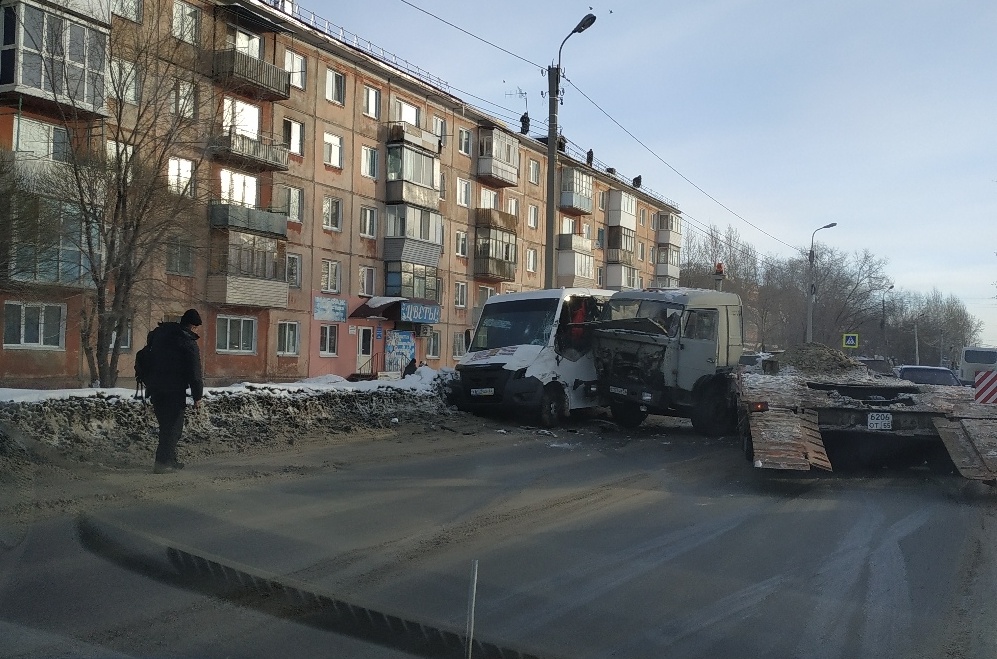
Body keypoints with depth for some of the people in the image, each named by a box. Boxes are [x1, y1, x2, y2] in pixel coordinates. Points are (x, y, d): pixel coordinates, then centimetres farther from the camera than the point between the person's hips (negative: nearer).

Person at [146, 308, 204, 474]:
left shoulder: (159, 332, 9)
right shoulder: (189, 343, -11)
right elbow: (194, 373, -11)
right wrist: (197, 396, -5)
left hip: (154, 387, 7)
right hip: (174, 390, -7)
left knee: (165, 424, 16)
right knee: (173, 426, 0)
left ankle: (170, 460, 22)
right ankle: (163, 462, -4)